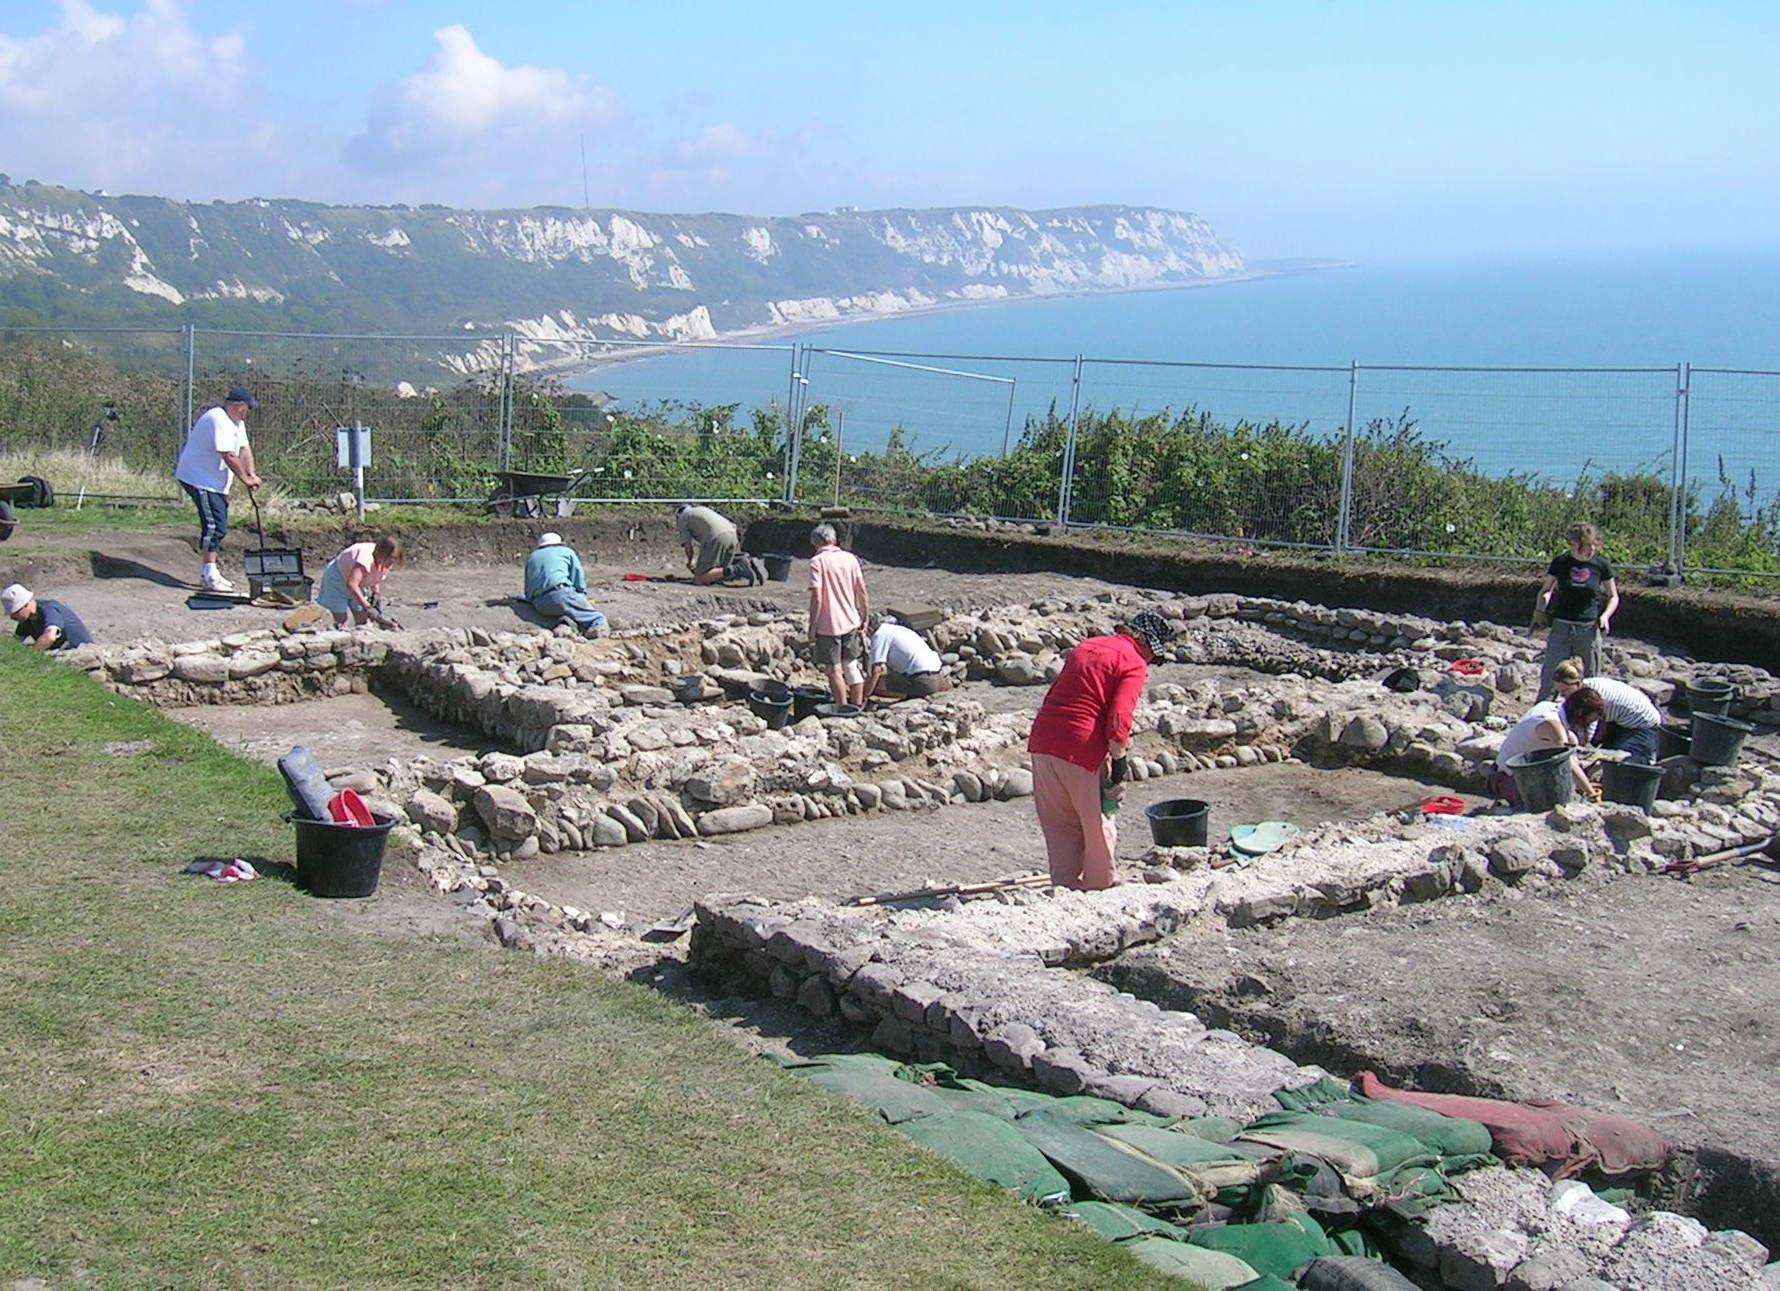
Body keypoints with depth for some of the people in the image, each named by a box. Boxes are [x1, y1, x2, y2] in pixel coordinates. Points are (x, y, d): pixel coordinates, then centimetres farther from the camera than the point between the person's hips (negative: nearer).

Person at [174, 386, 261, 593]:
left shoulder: (237, 422, 12)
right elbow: (228, 456, -25)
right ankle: (209, 576, -15)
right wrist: (245, 479, -17)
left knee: (219, 526, 12)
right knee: (213, 525, -15)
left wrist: (251, 474, -3)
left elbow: (245, 449, 13)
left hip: (216, 482, 11)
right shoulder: (218, 420, -21)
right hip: (199, 478, -11)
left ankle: (210, 573, 19)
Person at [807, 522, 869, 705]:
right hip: (851, 622, 5)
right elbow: (862, 591, 4)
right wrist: (865, 618, 15)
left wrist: (812, 626, -9)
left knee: (834, 670, 4)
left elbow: (817, 597, -16)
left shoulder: (817, 561, -11)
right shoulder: (850, 558, 3)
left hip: (828, 625, -5)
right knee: (852, 666, 16)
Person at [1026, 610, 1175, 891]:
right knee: (1099, 828, 11)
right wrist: (1119, 762, -8)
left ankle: (1065, 888, 20)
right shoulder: (1135, 665, -3)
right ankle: (1099, 889, 21)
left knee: (1059, 826, 16)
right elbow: (1118, 720, -15)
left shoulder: (1085, 647, 19)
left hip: (1041, 743, 7)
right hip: (1082, 751, -7)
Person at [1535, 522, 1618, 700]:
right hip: (1561, 627, -1)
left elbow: (1613, 597, 11)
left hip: (1589, 629, 1)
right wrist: (1540, 609, -7)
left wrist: (1605, 616, -7)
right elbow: (1545, 590, 12)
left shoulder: (1601, 565, -1)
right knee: (1550, 678, -5)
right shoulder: (1560, 563, -2)